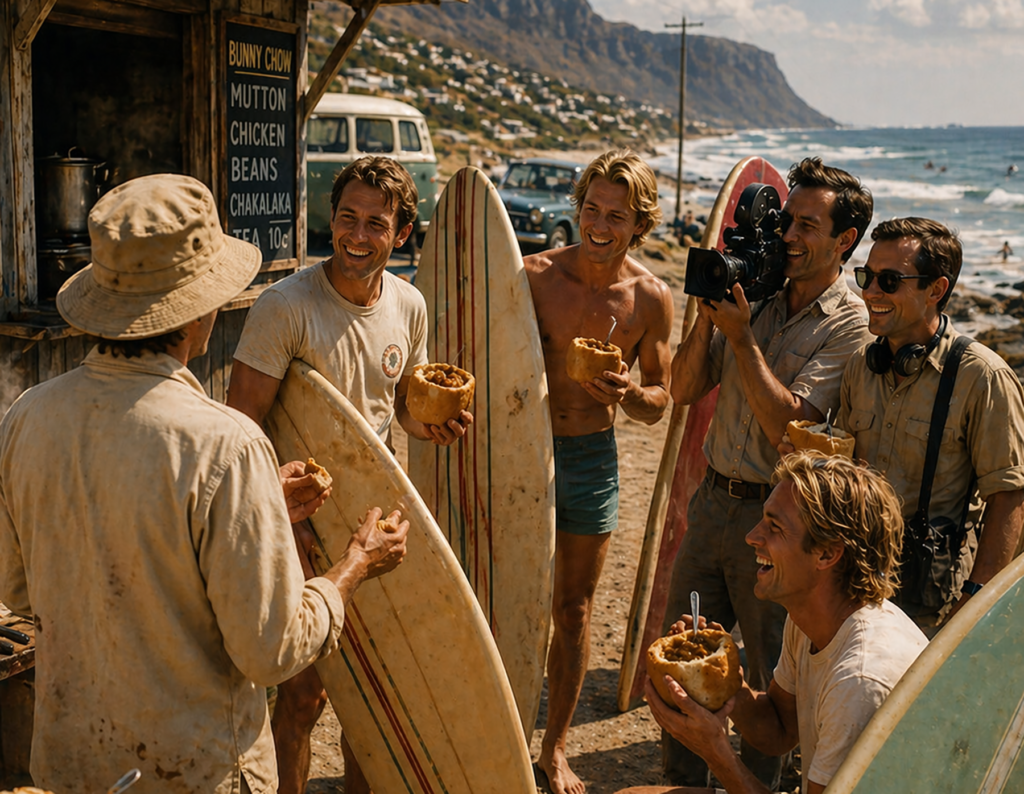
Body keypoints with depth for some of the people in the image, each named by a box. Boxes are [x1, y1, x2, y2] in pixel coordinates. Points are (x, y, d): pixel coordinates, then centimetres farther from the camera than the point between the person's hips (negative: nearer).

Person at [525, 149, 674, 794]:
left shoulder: (652, 297, -5)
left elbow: (661, 403, 4)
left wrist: (629, 393, -18)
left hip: (594, 456, 2)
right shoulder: (534, 276, -10)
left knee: (575, 609, 11)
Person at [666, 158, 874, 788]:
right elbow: (685, 390, 6)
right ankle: (682, 781, 33)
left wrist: (740, 335, -19)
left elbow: (787, 424, -20)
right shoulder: (756, 296, 6)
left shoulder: (850, 323, -11)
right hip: (714, 501, 6)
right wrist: (708, 316, -6)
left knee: (773, 680, 10)